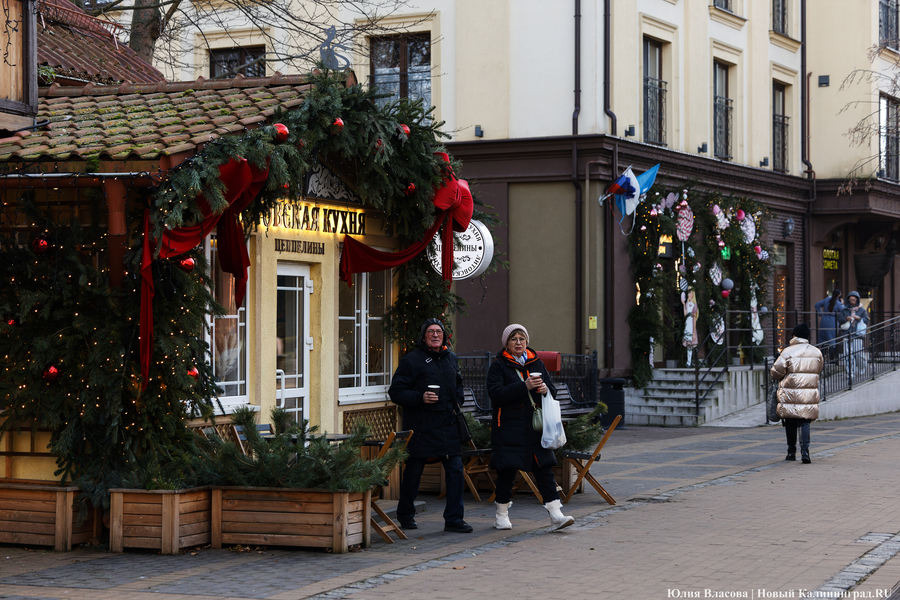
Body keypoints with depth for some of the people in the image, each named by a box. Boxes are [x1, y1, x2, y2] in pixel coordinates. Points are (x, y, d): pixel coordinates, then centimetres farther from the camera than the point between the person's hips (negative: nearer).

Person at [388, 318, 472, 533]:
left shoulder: (451, 359, 14)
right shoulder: (411, 360, -6)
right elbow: (396, 392, -8)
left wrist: (457, 401, 14)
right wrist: (420, 398, -20)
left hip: (448, 425, 5)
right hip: (420, 426, -5)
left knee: (455, 469, -3)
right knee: (413, 471, 5)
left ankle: (453, 518, 3)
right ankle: (405, 515, 23)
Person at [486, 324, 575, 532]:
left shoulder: (536, 363, 13)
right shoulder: (498, 366, -2)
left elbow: (553, 390, 14)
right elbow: (496, 394, -16)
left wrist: (545, 388, -10)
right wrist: (524, 386, -24)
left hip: (535, 426, 4)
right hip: (508, 427, -4)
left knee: (544, 468, -3)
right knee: (507, 470, 1)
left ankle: (555, 514, -7)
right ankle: (502, 514, 17)